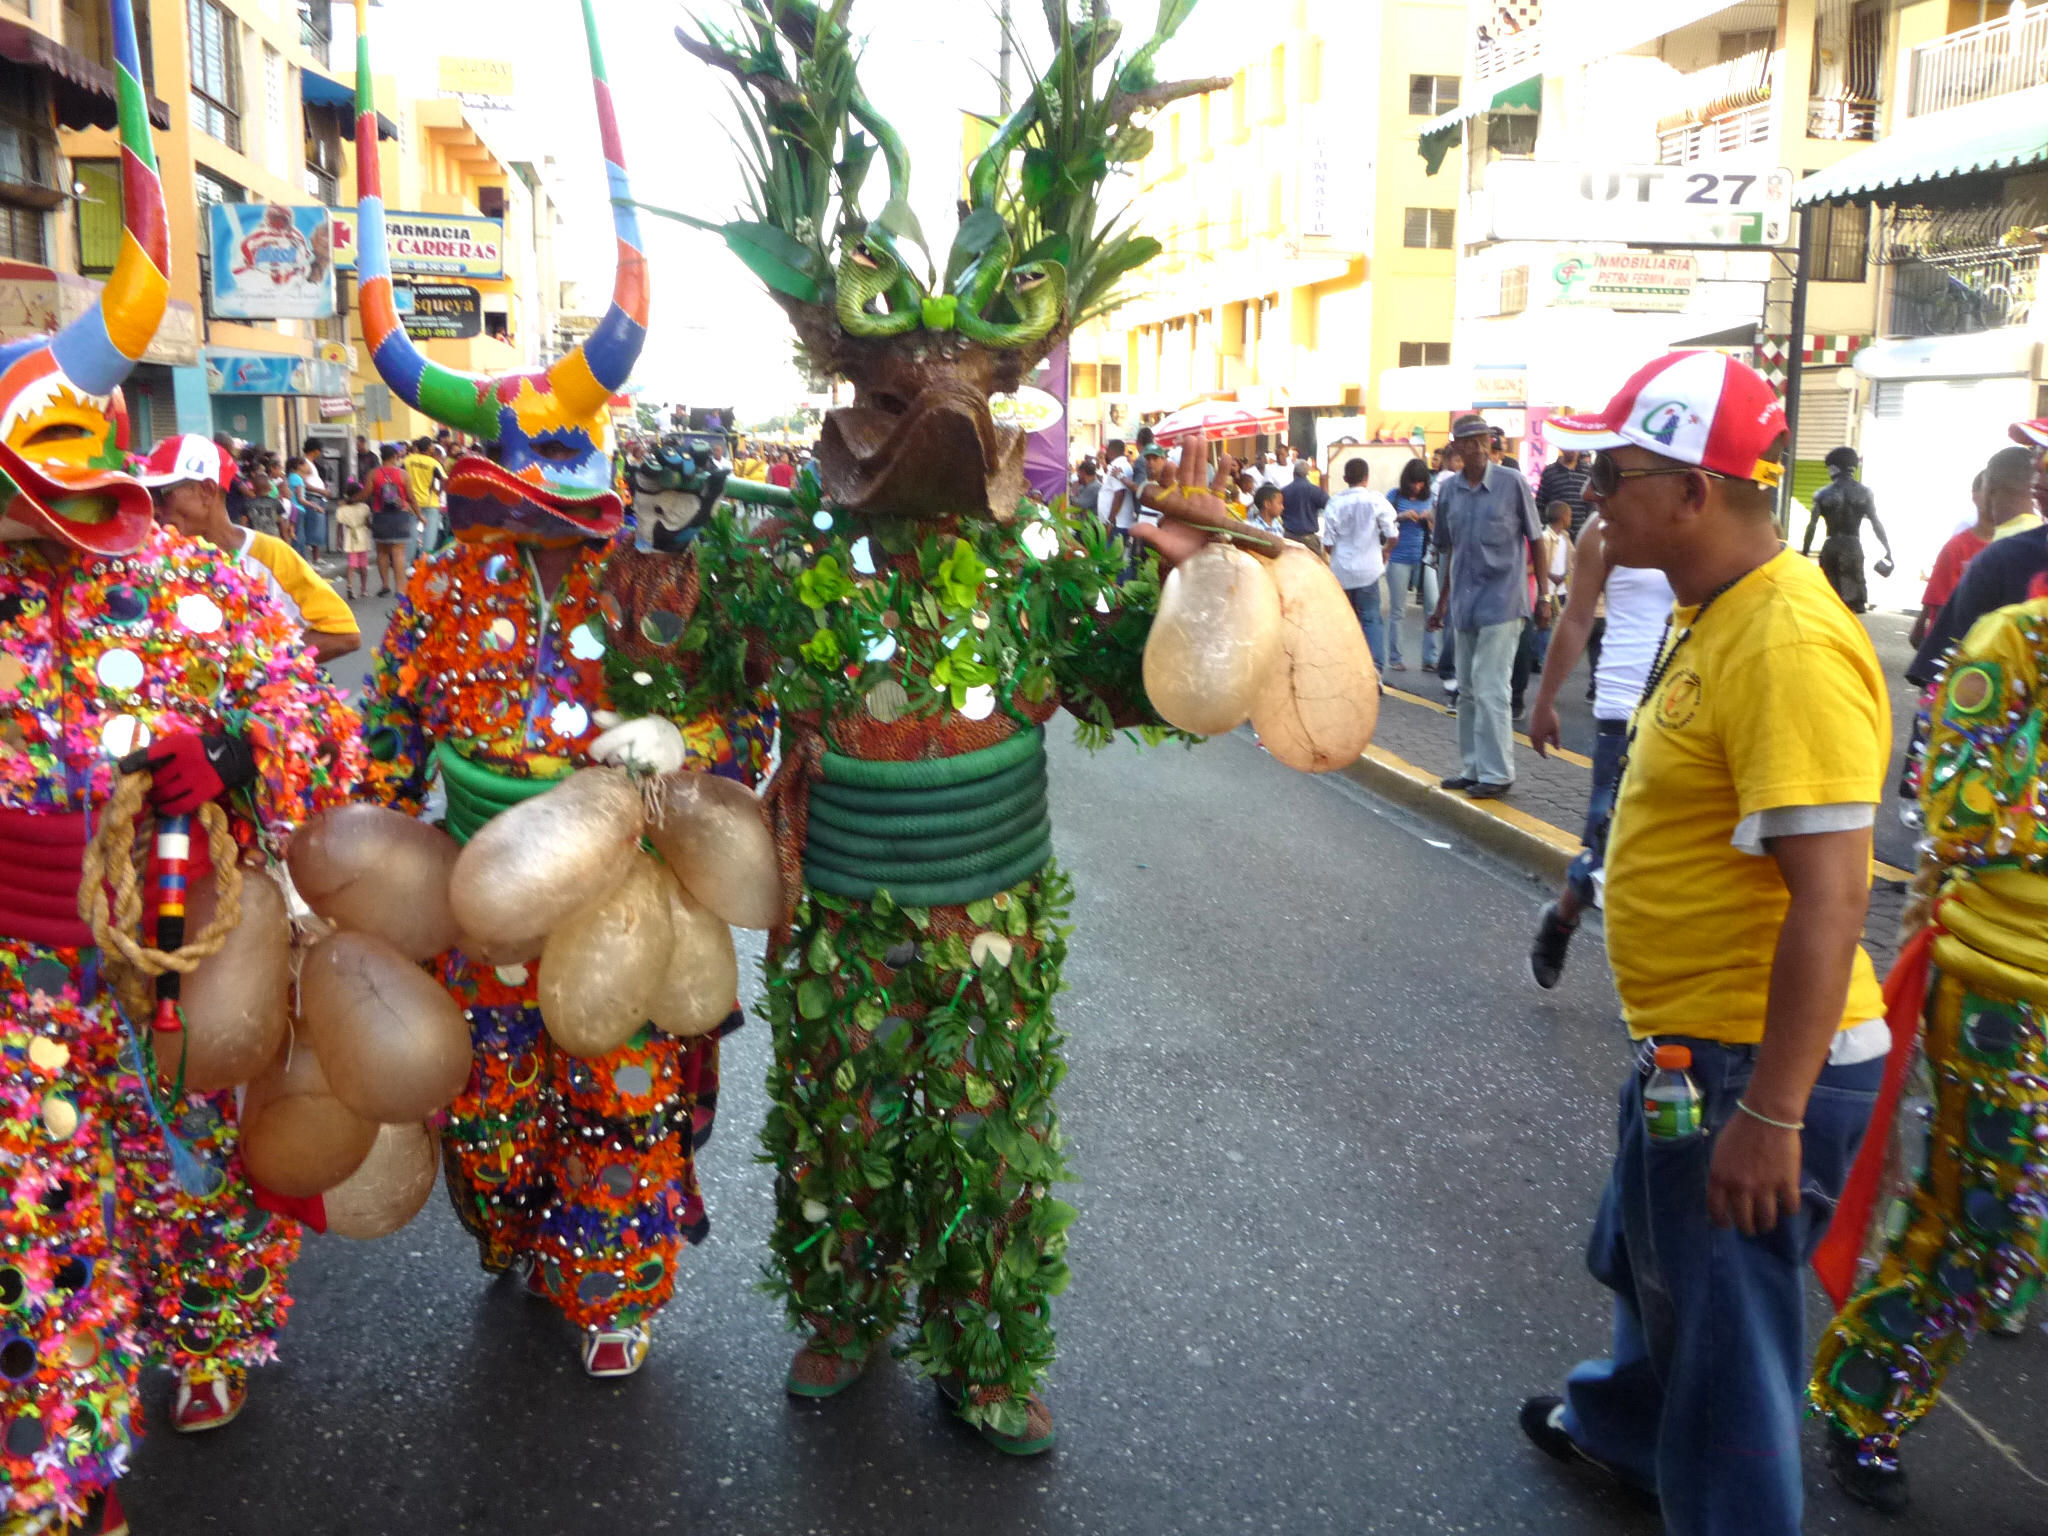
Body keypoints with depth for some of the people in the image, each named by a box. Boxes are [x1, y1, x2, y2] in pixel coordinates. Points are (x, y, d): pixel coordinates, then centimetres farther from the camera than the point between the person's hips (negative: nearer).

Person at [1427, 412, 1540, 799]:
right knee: (1467, 690, 11)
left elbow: (1534, 539, 1)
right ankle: (1471, 768, 19)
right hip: (1464, 600, 5)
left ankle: (1496, 773, -3)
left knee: (1490, 688, -10)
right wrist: (1442, 602, 18)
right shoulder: (1450, 490, 7)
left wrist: (1544, 591, -2)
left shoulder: (1512, 483, -5)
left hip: (1501, 599, -5)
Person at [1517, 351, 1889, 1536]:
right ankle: (1625, 1427, 57)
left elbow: (1830, 899, -28)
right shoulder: (1713, 614, 7)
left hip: (1754, 1068, -11)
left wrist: (1769, 1114, -26)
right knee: (1645, 1256, 31)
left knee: (1723, 1341, 7)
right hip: (1692, 1044, 11)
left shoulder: (1792, 645, -26)